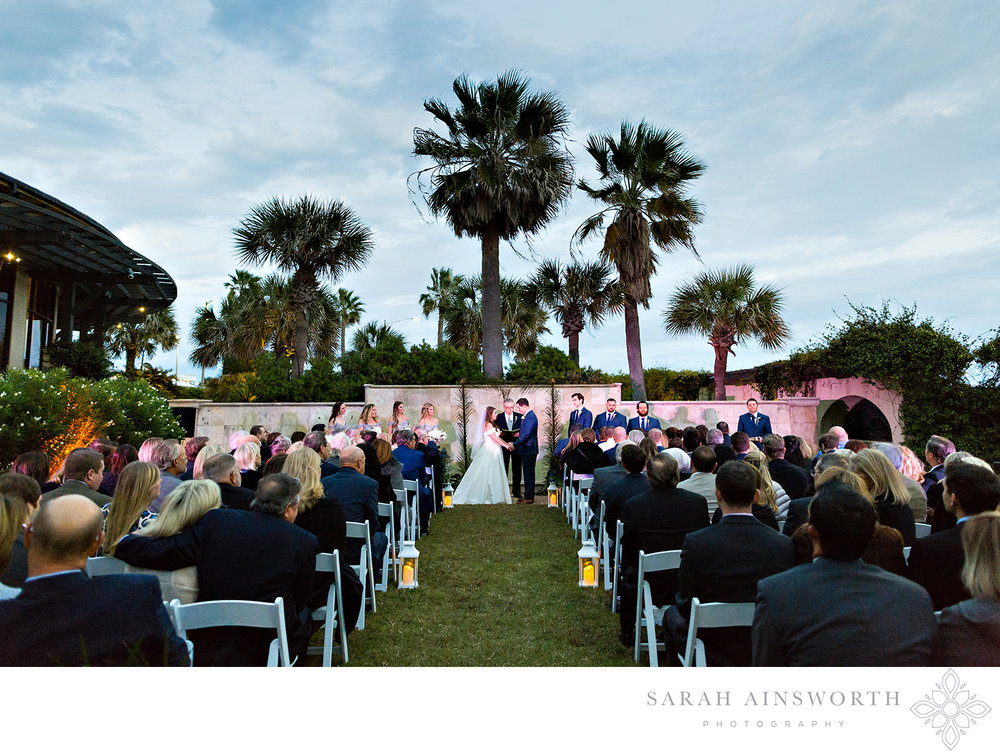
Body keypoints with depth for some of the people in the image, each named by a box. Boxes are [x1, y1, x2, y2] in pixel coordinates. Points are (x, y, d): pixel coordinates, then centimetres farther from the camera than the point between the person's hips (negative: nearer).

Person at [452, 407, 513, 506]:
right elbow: (495, 438, -15)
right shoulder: (488, 424, -13)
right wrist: (506, 446, -9)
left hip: (494, 451, 9)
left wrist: (507, 443, 6)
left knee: (494, 474, 8)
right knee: (486, 474, -3)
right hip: (489, 451, -9)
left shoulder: (492, 424, 16)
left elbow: (497, 437, 16)